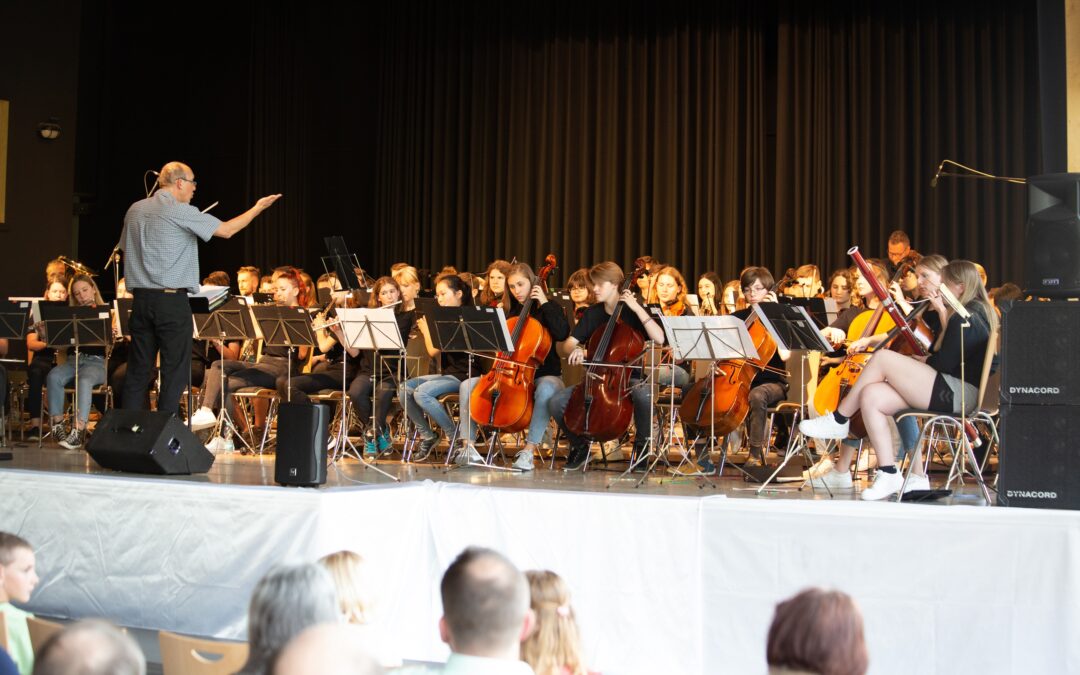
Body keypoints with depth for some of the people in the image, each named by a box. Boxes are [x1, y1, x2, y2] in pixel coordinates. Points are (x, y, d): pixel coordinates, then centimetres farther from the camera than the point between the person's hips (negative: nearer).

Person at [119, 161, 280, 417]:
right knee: (174, 371, 0)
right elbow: (227, 230, -9)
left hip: (140, 298, 7)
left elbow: (126, 250, 21)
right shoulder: (180, 212, -10)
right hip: (171, 300, -7)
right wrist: (258, 208, 2)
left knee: (138, 369, 10)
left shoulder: (135, 210, 12)